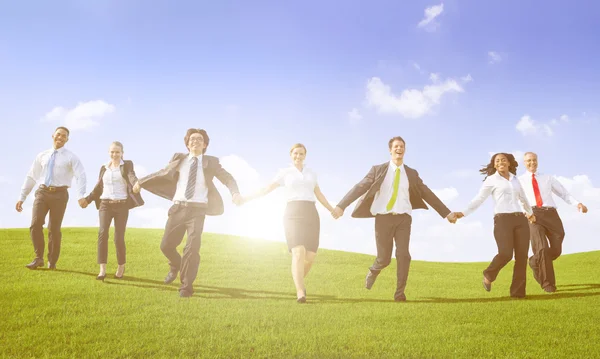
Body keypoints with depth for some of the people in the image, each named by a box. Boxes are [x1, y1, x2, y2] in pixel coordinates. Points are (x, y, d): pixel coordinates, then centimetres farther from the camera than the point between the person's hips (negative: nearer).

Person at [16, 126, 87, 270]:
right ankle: (39, 258, -1)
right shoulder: (42, 156, 12)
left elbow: (81, 176, -12)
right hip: (42, 193, 2)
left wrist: (81, 196, -28)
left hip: (60, 194, -2)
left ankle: (52, 261, 15)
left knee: (54, 229, 1)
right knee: (35, 224, -14)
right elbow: (31, 177, 15)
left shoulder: (71, 157, 1)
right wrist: (22, 197, 10)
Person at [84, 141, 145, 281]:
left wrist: (137, 184, -37)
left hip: (121, 205, -3)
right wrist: (87, 199, 16)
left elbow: (132, 176, -15)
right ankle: (102, 270, -17)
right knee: (102, 233, -16)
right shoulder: (104, 168, 16)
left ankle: (121, 266, 18)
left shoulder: (127, 165, 4)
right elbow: (98, 187, 22)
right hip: (105, 204, 3)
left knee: (119, 238, -4)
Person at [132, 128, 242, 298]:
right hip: (178, 208, 3)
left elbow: (228, 179, 3)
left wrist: (235, 193, -16)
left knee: (192, 248, -9)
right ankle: (176, 267, 38)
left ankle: (186, 286, 4)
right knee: (166, 245, 5)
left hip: (197, 210, -2)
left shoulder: (211, 162, 5)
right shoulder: (179, 159, 10)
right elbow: (162, 173, 22)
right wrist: (141, 182, 25)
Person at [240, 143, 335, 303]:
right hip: (293, 215, -3)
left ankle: (299, 280, 26)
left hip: (310, 215, 3)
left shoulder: (311, 173, 20)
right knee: (298, 252, -22)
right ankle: (300, 292, -24)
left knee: (310, 256, -3)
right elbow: (267, 188, 10)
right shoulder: (285, 173, 12)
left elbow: (319, 195, 25)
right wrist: (247, 198, 4)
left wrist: (333, 211, 20)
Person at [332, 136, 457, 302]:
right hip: (383, 218, -2)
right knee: (384, 258, -2)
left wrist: (447, 213, 5)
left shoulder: (412, 174, 8)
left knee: (403, 254, -13)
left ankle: (400, 292, 2)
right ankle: (373, 271, 34)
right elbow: (360, 188, -7)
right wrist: (341, 205, -17)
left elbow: (428, 194, 9)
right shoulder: (378, 170, 1)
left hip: (403, 218, 2)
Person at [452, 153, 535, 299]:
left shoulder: (515, 179, 19)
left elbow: (523, 198, 36)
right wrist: (464, 213, -16)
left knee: (522, 256, -4)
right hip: (502, 220, -5)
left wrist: (530, 212, 51)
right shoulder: (491, 180, 5)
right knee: (505, 253, -21)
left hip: (520, 220, 5)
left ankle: (518, 291, 2)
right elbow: (479, 199, -2)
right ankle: (488, 275, 8)